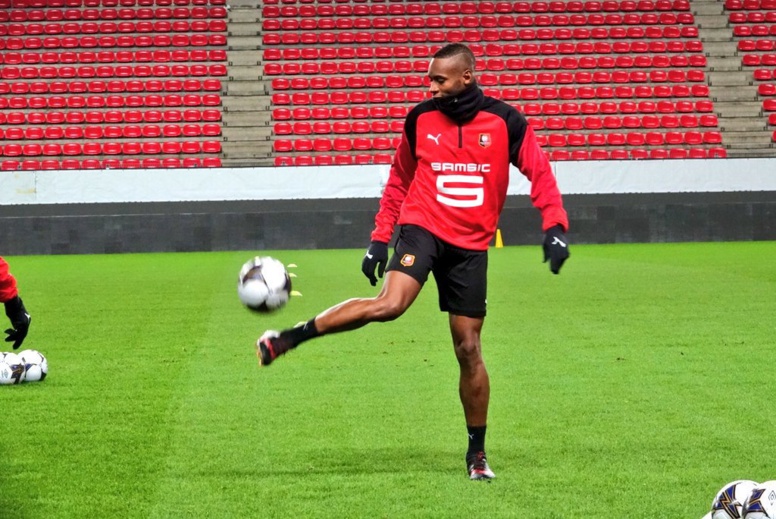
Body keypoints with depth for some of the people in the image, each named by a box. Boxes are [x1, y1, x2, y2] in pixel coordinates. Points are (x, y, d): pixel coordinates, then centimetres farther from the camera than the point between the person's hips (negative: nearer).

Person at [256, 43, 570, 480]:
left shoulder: (505, 122, -3)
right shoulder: (420, 119, 2)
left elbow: (540, 174, 1)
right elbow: (400, 182, 13)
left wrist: (556, 227, -12)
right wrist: (380, 238, 8)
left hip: (471, 246, 1)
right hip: (423, 228, -1)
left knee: (469, 349, 5)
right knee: (390, 303, -30)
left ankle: (477, 453, 17)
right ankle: (286, 339, -23)